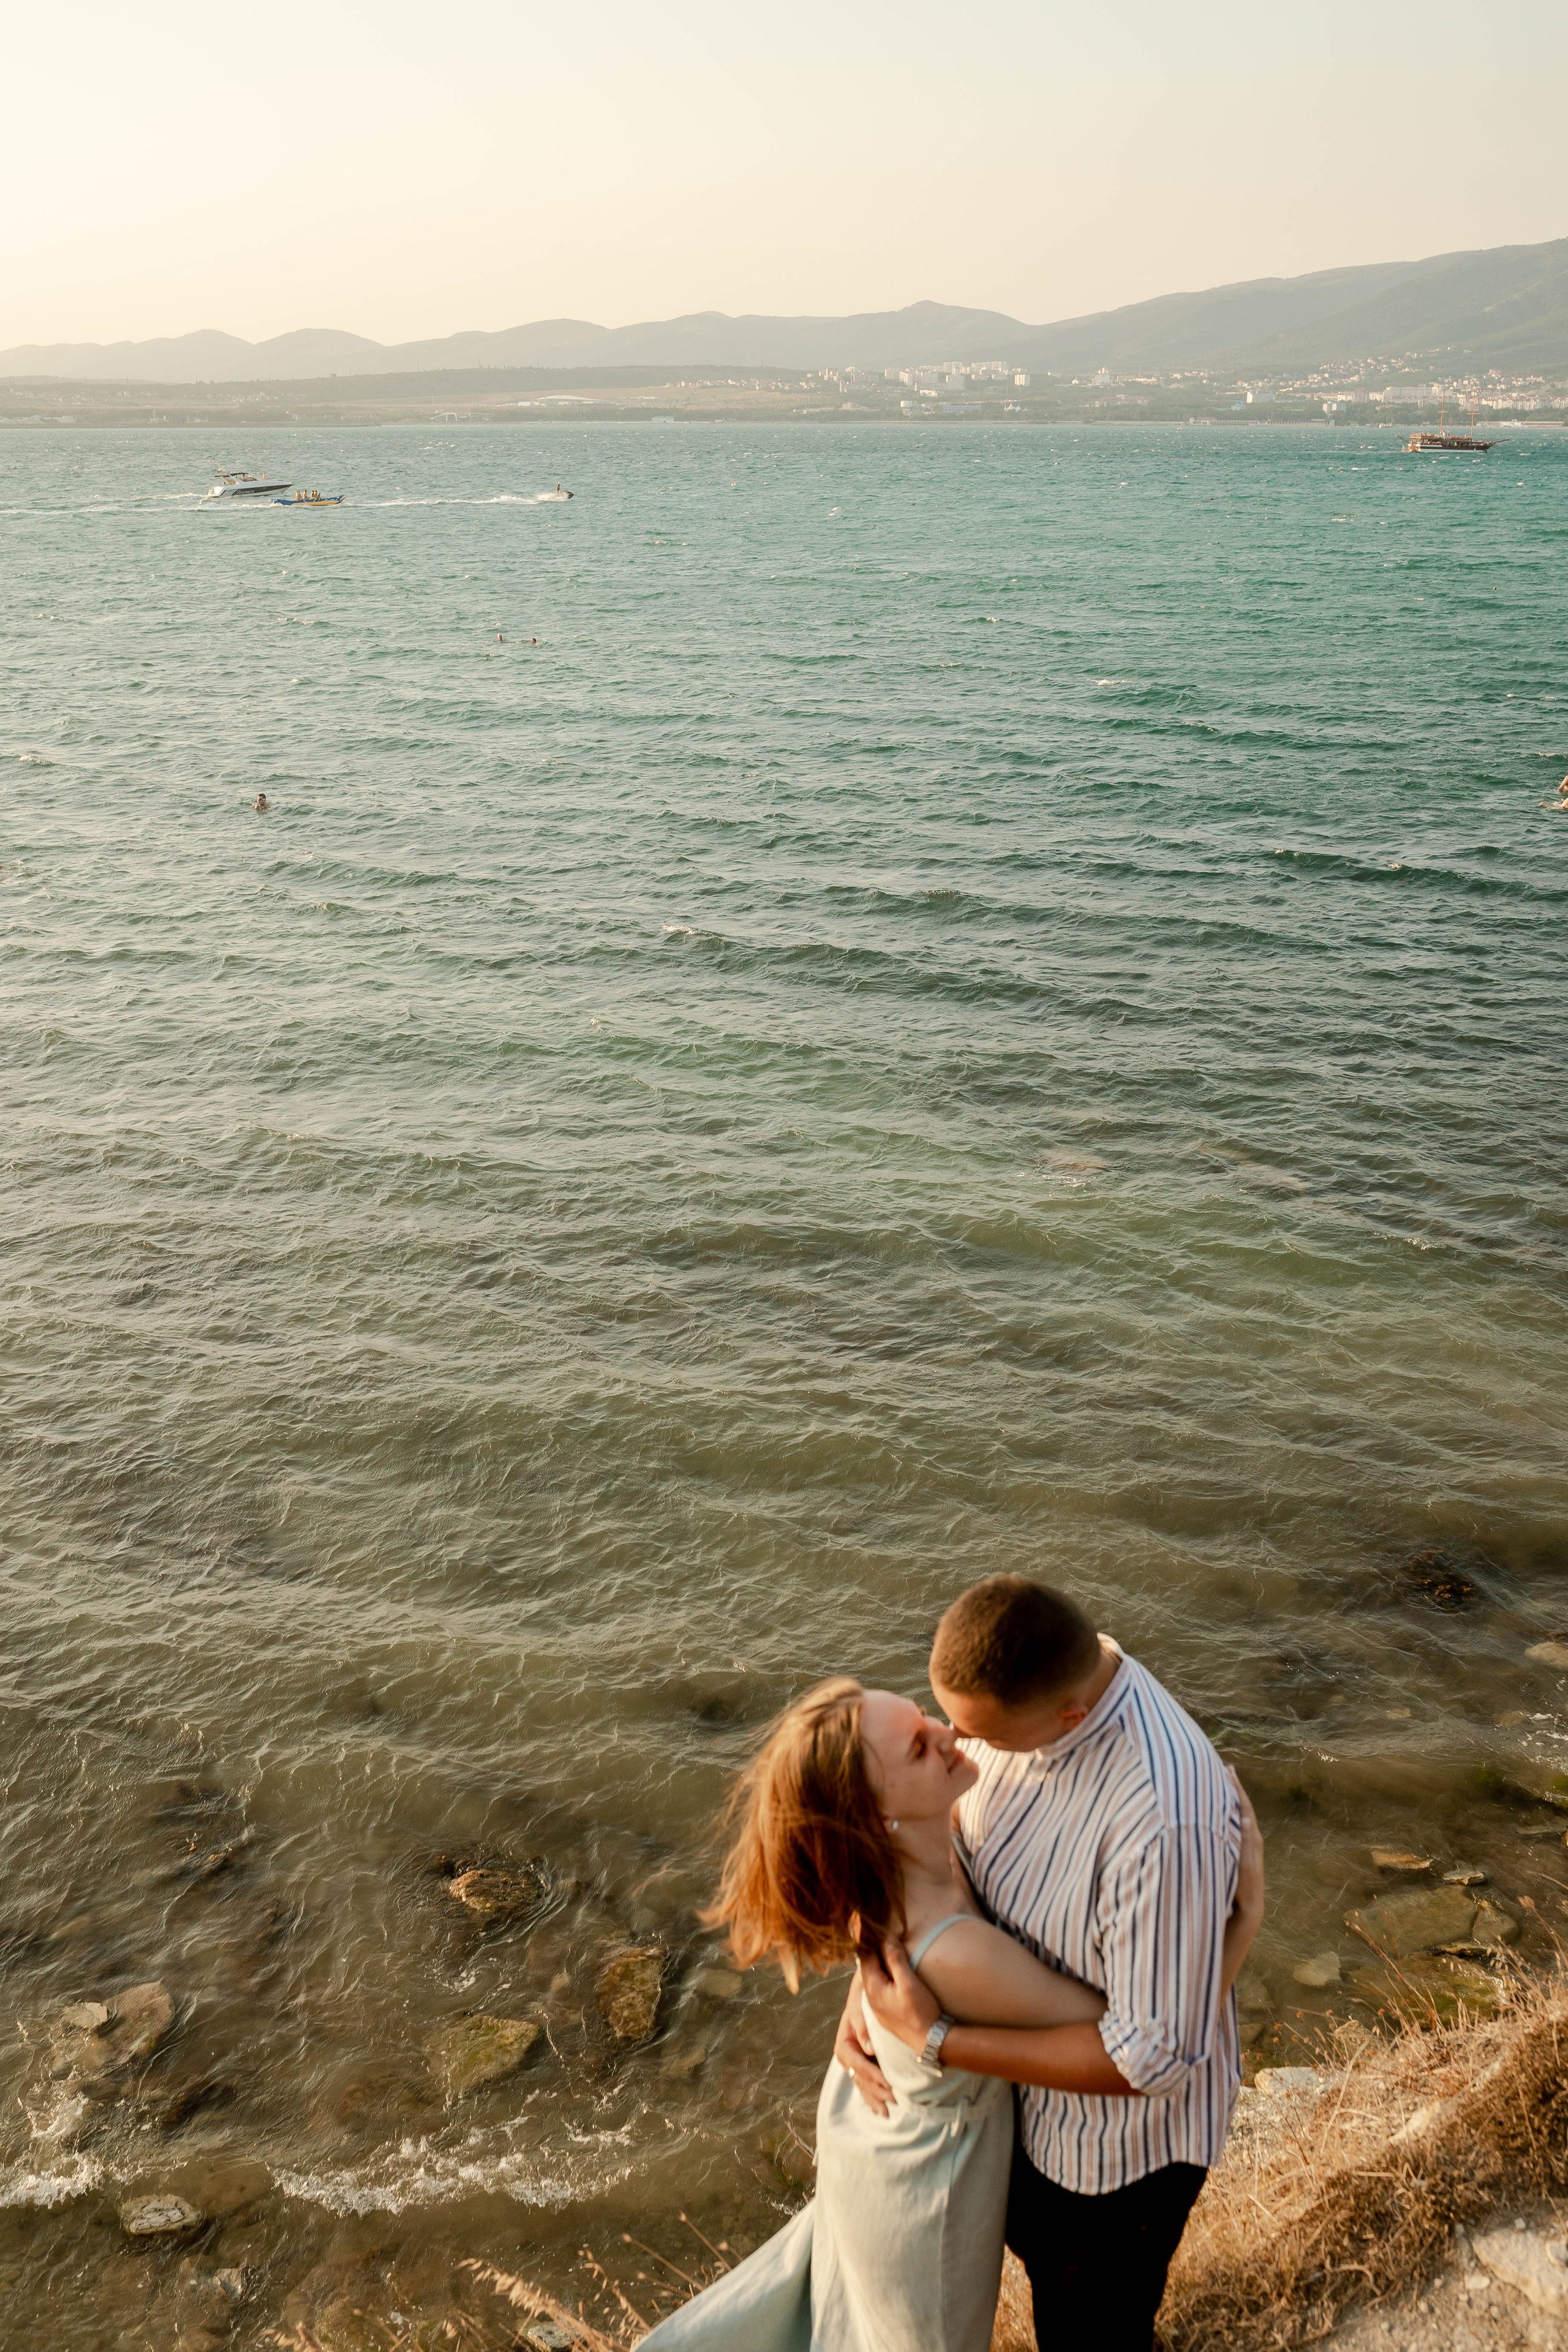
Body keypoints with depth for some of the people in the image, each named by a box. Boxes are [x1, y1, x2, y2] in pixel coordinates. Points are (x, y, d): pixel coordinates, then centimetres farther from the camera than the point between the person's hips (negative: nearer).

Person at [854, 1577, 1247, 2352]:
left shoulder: (1166, 1821, -43)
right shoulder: (1011, 1688, -20)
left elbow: (1155, 2056, -34)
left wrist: (937, 2043, -31)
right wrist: (869, 1985, -12)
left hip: (1120, 2129, -7)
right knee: (1038, 2245, 35)